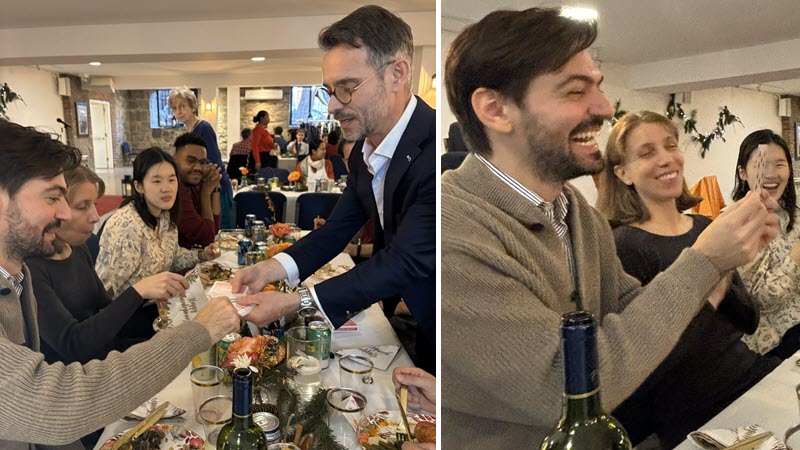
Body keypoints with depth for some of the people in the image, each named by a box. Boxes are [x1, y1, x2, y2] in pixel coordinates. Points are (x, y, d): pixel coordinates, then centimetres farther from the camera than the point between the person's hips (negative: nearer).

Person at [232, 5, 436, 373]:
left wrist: (294, 302, -29)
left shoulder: (432, 150, -31)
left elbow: (408, 261, -30)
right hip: (400, 311, 7)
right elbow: (339, 228, 1)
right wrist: (268, 270, -15)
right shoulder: (365, 148, -2)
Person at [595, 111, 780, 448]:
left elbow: (750, 322, 7)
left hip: (752, 375, 7)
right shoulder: (623, 246, -14)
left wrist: (723, 285, -13)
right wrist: (708, 295, -20)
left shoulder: (707, 228, 7)